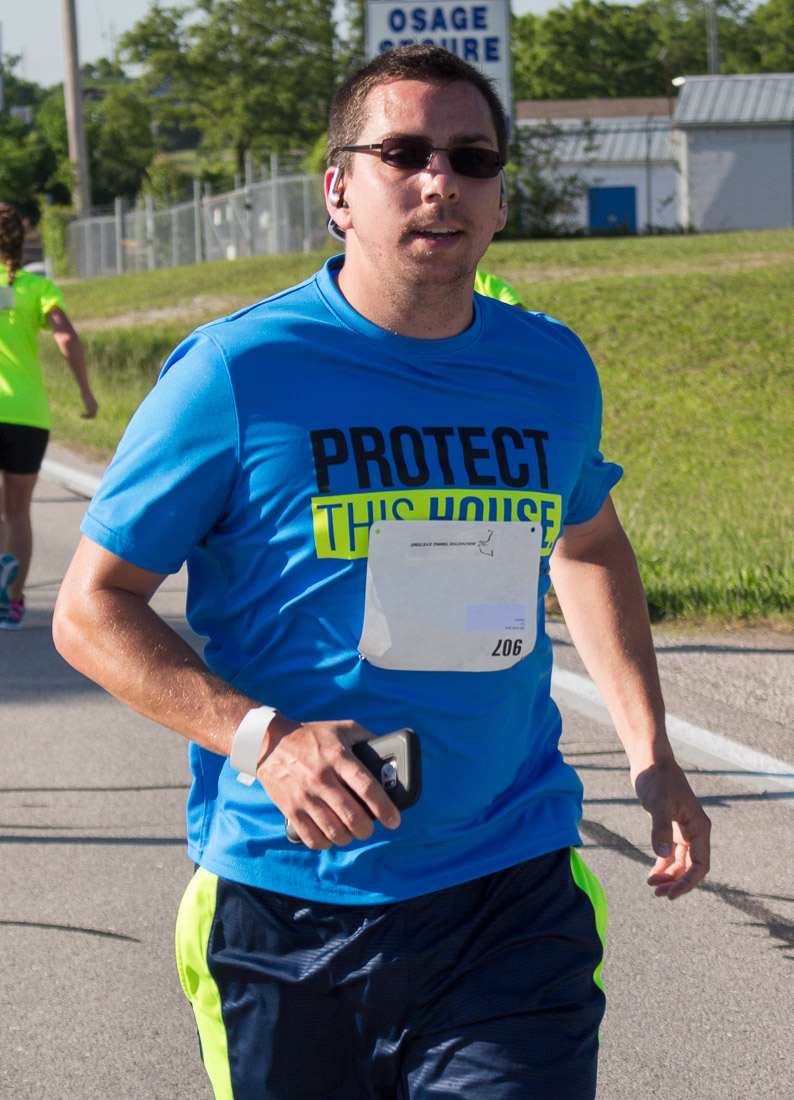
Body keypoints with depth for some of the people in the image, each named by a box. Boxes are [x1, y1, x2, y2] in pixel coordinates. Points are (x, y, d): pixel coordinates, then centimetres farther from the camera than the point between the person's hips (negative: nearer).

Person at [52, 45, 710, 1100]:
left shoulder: (553, 371, 6)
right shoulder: (237, 372, -9)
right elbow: (91, 608, -5)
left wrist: (652, 752, 17)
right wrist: (258, 738, -19)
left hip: (515, 891, 2)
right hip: (286, 910, -2)